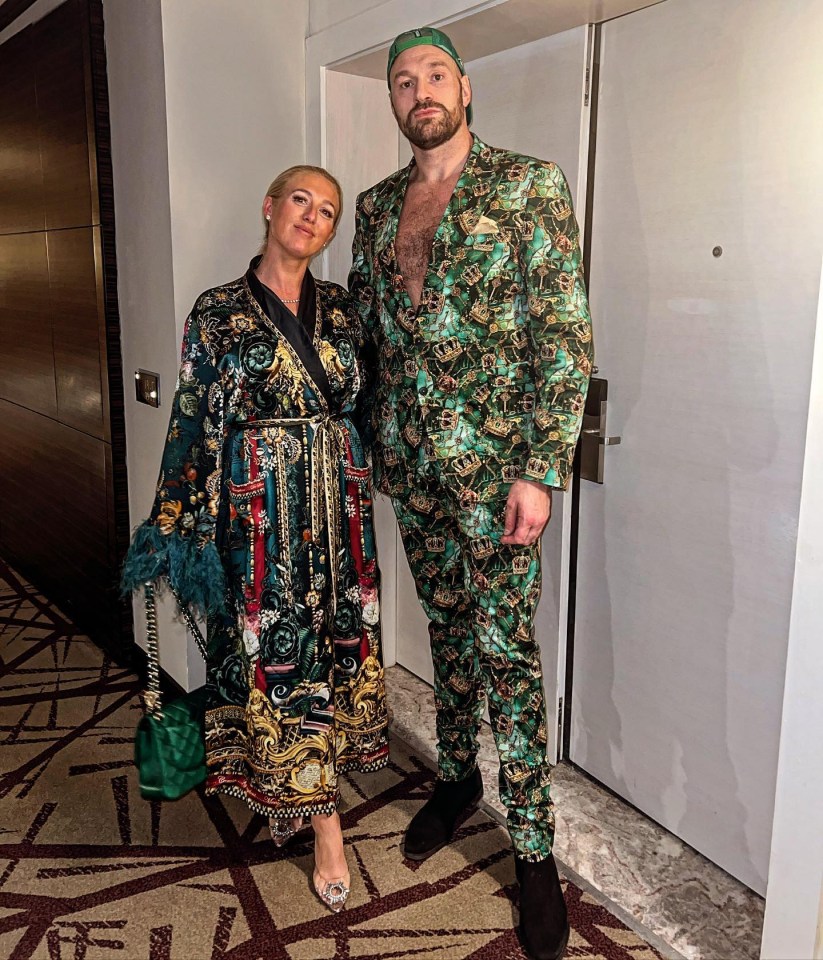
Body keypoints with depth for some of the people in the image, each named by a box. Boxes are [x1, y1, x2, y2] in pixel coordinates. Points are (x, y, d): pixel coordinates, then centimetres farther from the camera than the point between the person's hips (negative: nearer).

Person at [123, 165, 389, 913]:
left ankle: (302, 789, 32)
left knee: (340, 636, 10)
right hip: (259, 508, -3)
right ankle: (323, 821, 18)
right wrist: (179, 524, -4)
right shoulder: (218, 313, -2)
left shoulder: (341, 308, 7)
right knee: (276, 651, 2)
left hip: (338, 503, 4)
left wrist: (360, 480, 10)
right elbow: (195, 425, -2)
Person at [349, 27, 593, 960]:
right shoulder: (377, 204, 12)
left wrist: (541, 470, -17)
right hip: (408, 458, 5)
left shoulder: (526, 183, -4)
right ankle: (457, 776, 37)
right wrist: (366, 436, 10)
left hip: (493, 458, -5)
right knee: (445, 623, 17)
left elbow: (564, 334, -10)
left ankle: (534, 846, 14)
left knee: (504, 646, -2)